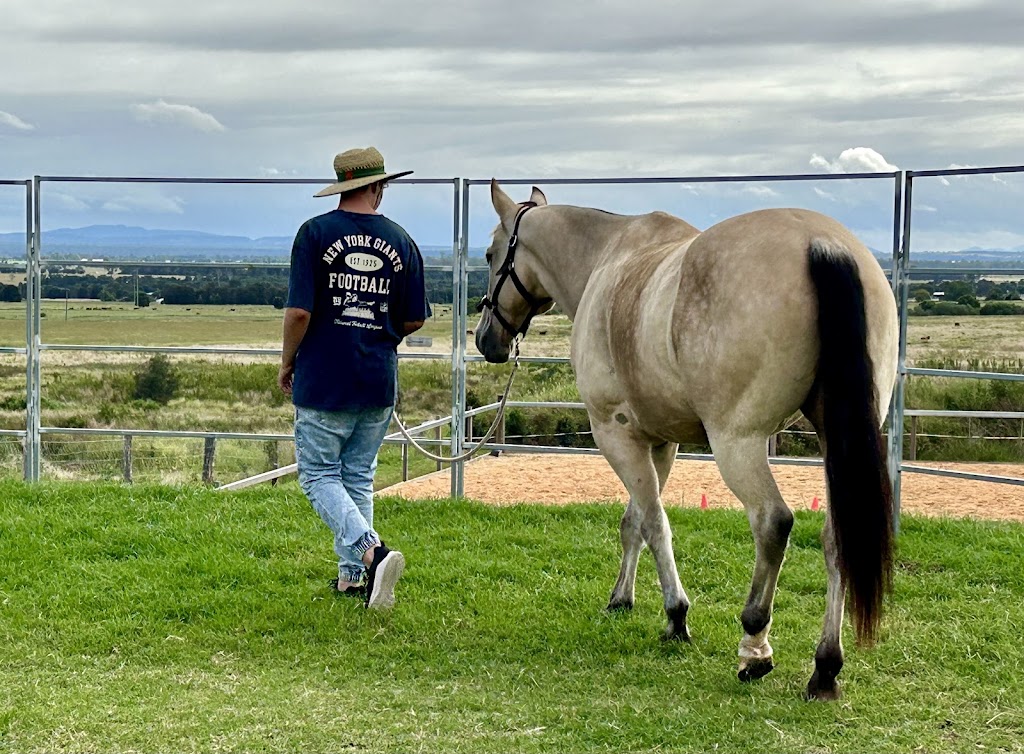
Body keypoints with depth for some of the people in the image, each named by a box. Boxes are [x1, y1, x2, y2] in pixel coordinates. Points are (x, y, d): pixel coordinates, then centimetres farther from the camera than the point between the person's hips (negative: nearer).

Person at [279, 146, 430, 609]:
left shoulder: (316, 233, -8)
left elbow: (299, 312, -14)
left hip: (324, 379, -4)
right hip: (380, 381, 4)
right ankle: (351, 576, 18)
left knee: (319, 476, 3)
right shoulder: (401, 241, 3)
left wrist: (287, 362, 2)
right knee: (358, 478, 16)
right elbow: (414, 320, 7)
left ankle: (371, 550, -18)